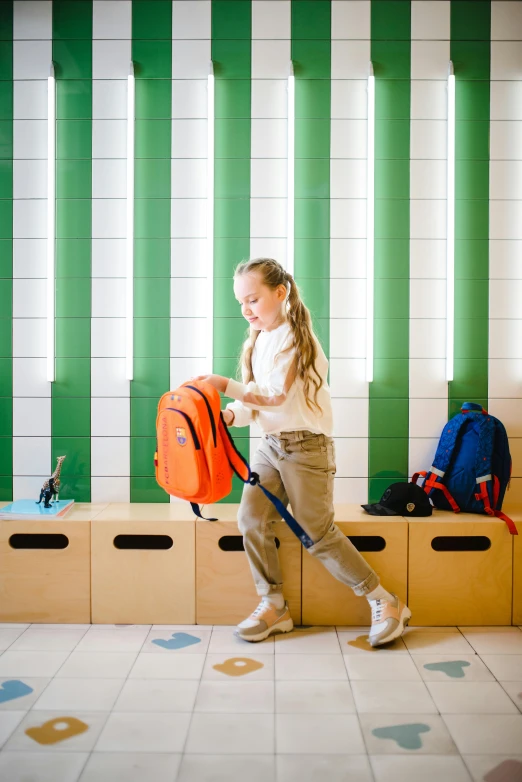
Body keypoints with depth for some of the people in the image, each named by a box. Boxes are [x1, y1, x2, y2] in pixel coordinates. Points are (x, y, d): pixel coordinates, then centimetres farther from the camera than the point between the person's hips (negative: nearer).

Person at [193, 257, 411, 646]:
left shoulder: (296, 338, -12)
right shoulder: (258, 341, 11)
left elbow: (274, 395, -20)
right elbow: (253, 400, 8)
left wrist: (226, 385, -26)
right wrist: (230, 414, -12)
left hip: (306, 445, -7)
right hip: (270, 444, 7)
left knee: (320, 533, -2)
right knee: (251, 519, -6)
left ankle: (385, 602, 14)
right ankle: (274, 606, 10)